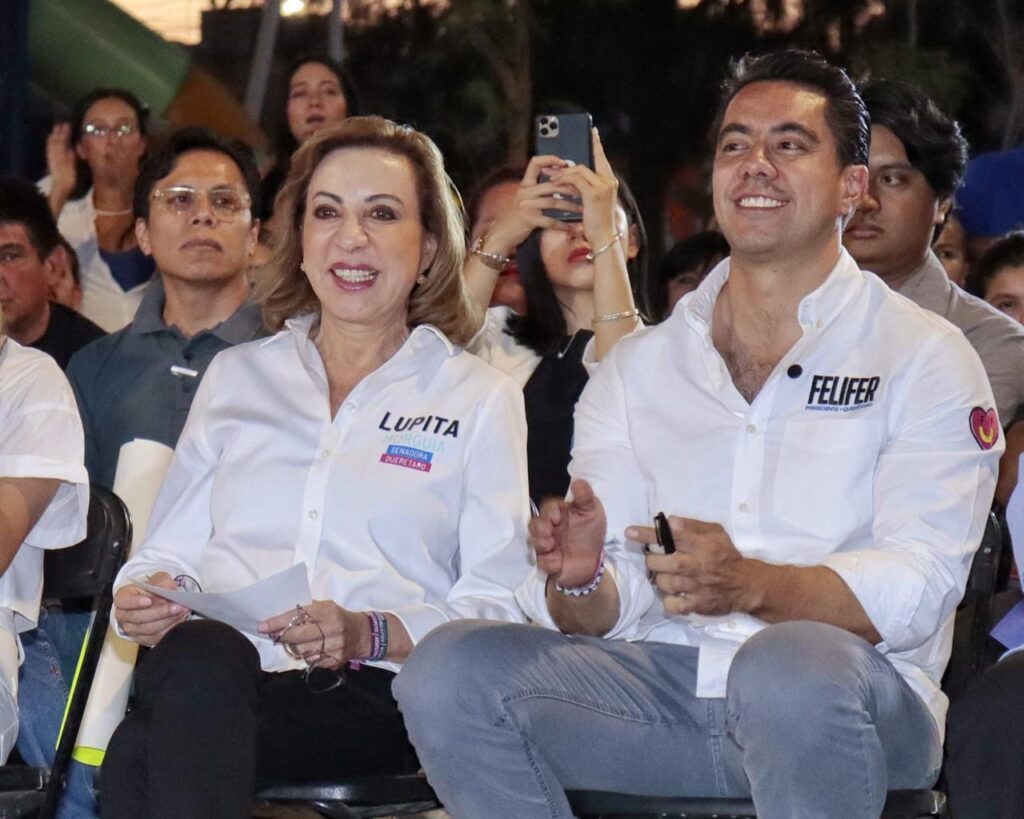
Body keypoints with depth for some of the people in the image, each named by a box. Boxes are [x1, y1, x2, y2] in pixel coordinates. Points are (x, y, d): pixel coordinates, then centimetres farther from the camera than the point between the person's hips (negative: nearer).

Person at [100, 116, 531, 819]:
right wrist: (142, 598, -2)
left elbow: (499, 604, 5)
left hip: (373, 693, -3)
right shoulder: (236, 377, 27)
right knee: (198, 656, -39)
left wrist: (368, 633, -13)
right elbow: (170, 550, 23)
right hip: (211, 678, 3)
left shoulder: (480, 398, 16)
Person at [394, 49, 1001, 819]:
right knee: (448, 673, -21)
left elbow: (921, 583, -9)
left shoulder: (923, 357, 5)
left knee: (789, 670, -39)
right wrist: (578, 583, -16)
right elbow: (610, 606, 10)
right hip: (665, 683, 4)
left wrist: (752, 585, -26)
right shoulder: (641, 365, 17)